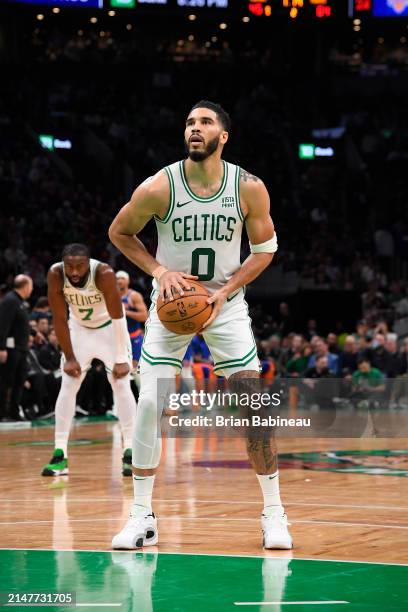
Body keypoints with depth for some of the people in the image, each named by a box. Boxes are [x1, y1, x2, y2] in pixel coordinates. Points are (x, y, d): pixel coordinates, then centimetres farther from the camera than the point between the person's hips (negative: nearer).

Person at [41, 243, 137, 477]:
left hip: (109, 328, -3)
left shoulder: (104, 273, -34)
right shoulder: (55, 275, -26)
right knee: (67, 387, -3)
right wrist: (69, 358, -14)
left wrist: (120, 359, -27)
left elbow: (118, 318, -27)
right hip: (79, 328, 3)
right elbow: (60, 319, -15)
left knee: (121, 385, -11)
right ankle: (60, 455, 1)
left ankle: (130, 453, -6)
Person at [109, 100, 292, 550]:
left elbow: (265, 248, -1)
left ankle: (273, 512, 6)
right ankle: (142, 516, 3)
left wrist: (225, 292, -14)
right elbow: (118, 232, -1)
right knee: (149, 404, -9)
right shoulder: (158, 188, -17)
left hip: (226, 305, 0)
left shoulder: (249, 188, -14)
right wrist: (159, 270, -15)